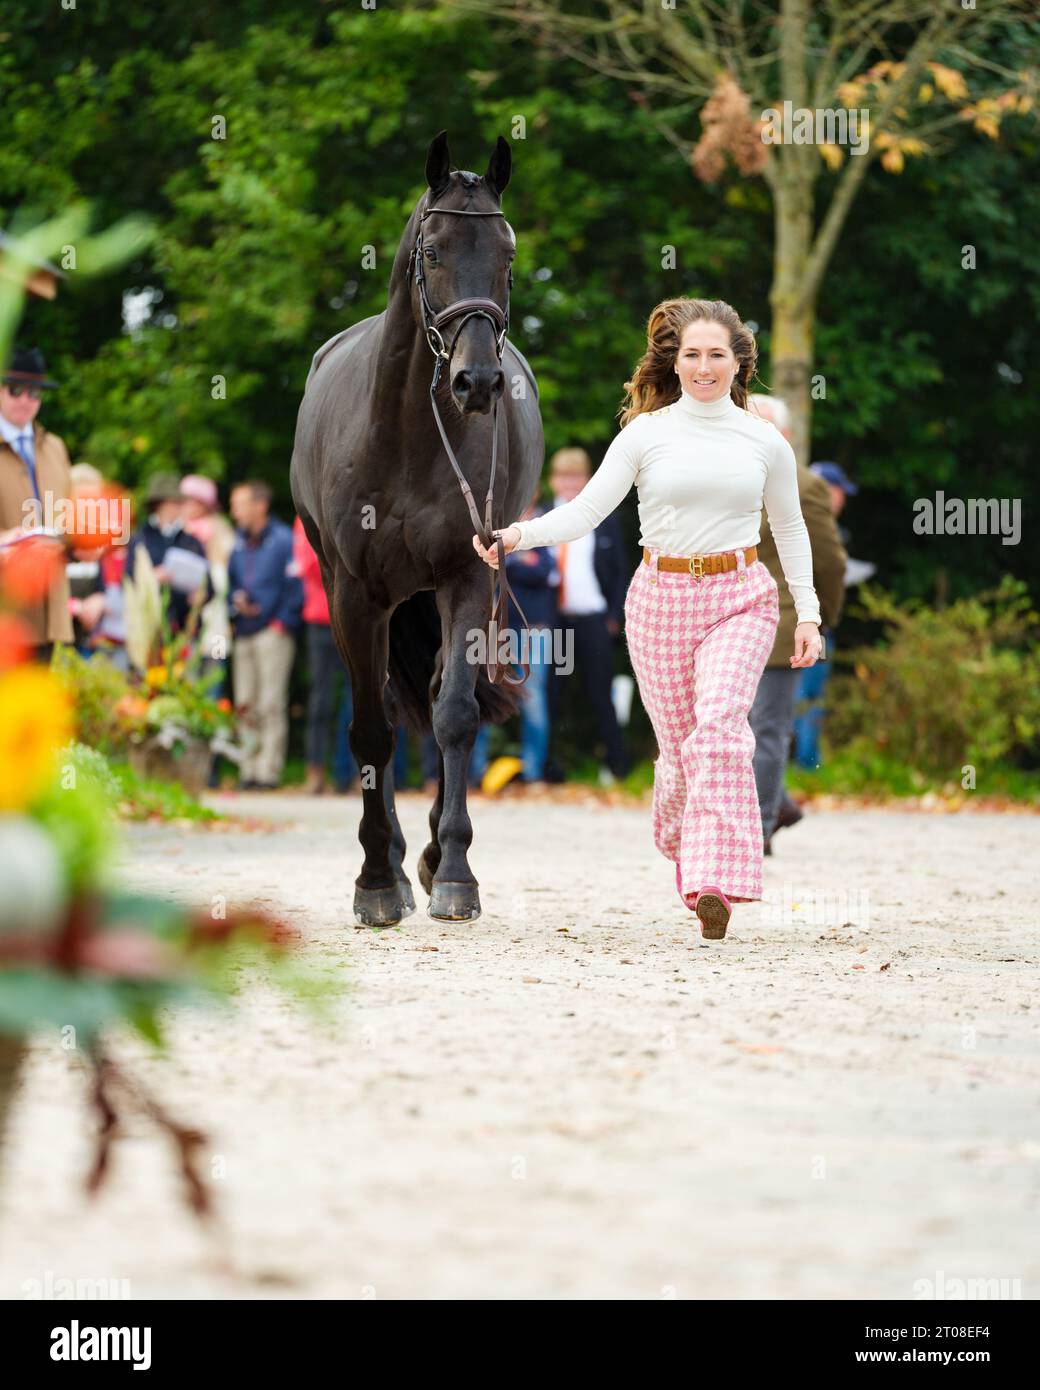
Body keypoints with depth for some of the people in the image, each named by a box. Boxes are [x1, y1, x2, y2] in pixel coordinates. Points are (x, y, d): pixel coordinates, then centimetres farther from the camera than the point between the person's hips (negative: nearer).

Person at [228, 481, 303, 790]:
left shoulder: (283, 540, -4)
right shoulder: (240, 543, 16)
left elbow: (296, 586, -7)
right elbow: (229, 580, 25)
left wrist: (283, 622, -10)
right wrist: (236, 599, 5)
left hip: (273, 633, -7)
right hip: (244, 633, 7)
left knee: (271, 706, -7)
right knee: (246, 707, 5)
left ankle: (269, 772, -8)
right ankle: (248, 771, 9)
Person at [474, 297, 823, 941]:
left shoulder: (765, 441, 5)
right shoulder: (646, 433, 1)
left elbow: (789, 526, 17)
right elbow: (588, 509, -5)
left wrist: (809, 612, 13)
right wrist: (519, 534, -22)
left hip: (740, 598, -1)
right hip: (662, 598, 1)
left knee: (719, 726, -20)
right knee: (677, 743, 3)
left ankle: (715, 881, -25)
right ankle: (680, 845, 31)